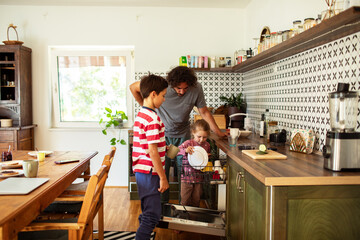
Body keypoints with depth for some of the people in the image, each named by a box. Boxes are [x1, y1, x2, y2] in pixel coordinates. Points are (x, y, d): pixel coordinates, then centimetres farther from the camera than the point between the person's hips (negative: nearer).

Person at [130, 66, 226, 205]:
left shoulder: (196, 88, -16)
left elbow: (204, 112, -2)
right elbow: (133, 87, -7)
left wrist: (218, 132, 1)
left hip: (183, 135, 1)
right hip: (162, 133, -1)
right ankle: (162, 204, 19)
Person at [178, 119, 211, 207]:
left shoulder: (207, 145, 2)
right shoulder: (188, 143, -11)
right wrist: (185, 150, -36)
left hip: (199, 176, 3)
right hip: (187, 176, -3)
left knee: (196, 199, 16)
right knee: (185, 199, 5)